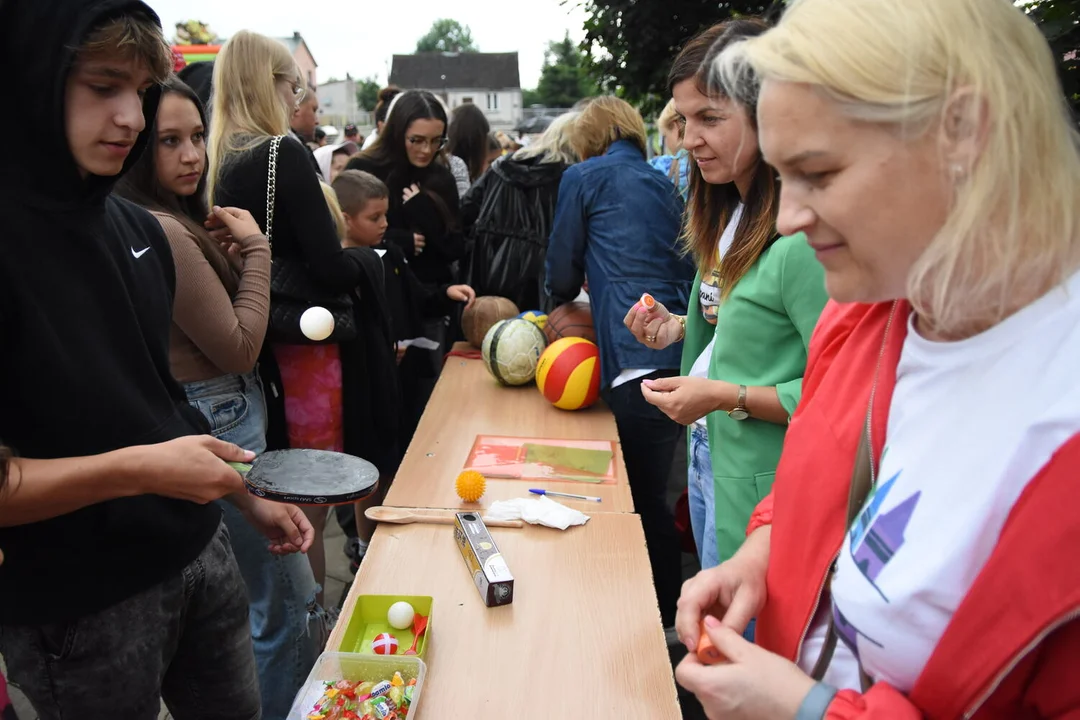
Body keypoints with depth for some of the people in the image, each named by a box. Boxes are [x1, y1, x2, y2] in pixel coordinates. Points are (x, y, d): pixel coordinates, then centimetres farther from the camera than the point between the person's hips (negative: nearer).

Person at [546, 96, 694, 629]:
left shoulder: (583, 177, 6)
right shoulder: (662, 183, 23)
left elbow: (562, 271, 10)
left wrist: (562, 300, 34)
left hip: (637, 358, -7)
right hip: (679, 351, 7)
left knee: (646, 500, 4)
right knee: (649, 492, 18)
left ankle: (664, 621, 16)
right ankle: (665, 611, 30)